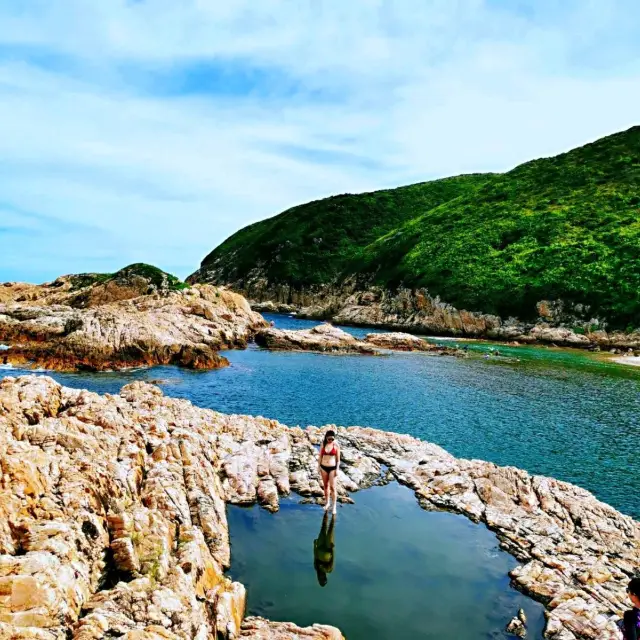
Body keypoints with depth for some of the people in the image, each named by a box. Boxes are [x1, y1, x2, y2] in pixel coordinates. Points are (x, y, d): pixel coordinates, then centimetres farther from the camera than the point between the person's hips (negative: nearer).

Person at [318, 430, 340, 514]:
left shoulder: (336, 445, -9)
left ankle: (334, 506, 4)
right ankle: (327, 502, 30)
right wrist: (319, 467, 4)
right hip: (324, 467, 3)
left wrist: (337, 470, -7)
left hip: (332, 468, -3)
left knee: (332, 487, -4)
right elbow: (320, 457, 5)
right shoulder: (323, 444, -2)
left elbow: (338, 459, -4)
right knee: (325, 486, 15)